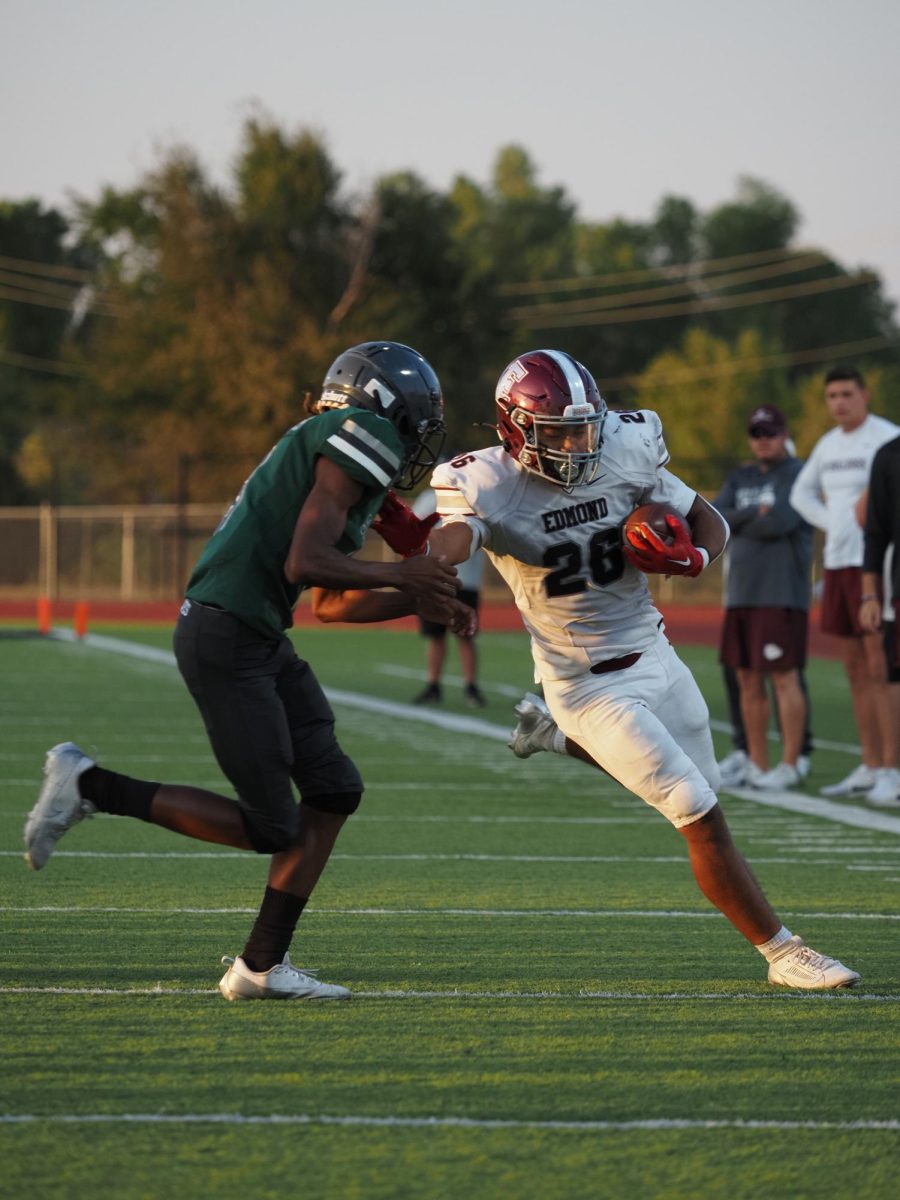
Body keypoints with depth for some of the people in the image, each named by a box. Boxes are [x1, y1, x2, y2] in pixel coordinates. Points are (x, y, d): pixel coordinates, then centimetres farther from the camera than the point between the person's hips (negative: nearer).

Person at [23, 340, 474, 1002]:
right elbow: (305, 562, -19)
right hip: (226, 637, -10)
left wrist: (419, 601, 23)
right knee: (269, 828, -4)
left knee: (335, 788, 8)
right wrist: (400, 576, -7)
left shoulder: (329, 448, 20)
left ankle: (263, 964, 10)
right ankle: (89, 785, 2)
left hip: (258, 639, 10)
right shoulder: (364, 435, -10)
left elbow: (329, 602, 27)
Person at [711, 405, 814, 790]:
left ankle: (790, 767, -4)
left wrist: (738, 523, -5)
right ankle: (756, 766, 13)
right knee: (748, 681, 7)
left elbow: (780, 522, -20)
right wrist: (756, 515, -12)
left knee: (784, 678, -7)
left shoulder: (799, 476, -5)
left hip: (782, 595, -7)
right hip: (742, 594, 7)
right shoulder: (740, 479, 16)